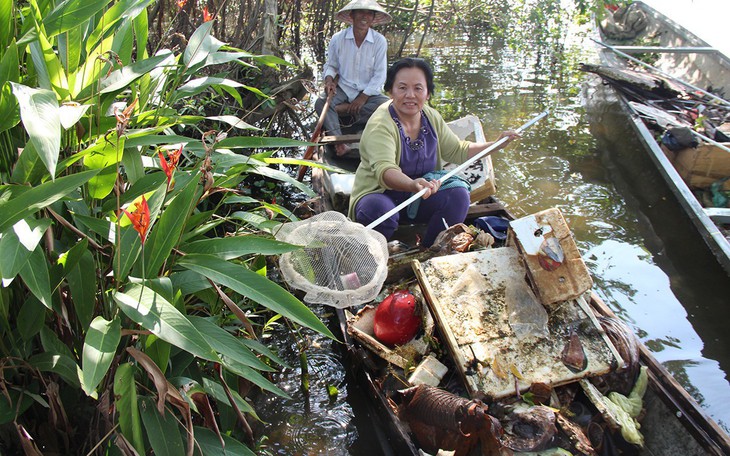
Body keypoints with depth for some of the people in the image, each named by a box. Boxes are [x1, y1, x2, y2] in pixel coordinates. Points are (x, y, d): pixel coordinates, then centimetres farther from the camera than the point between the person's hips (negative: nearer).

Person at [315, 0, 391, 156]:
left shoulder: (380, 41, -7)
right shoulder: (338, 39, -4)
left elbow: (379, 75, -7)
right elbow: (330, 65, 9)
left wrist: (363, 97, -15)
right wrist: (329, 79, -14)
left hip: (368, 91, 0)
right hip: (343, 88, 0)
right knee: (321, 103, -29)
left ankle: (344, 108, -19)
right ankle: (340, 144, -33)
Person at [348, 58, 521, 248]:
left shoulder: (431, 117, 0)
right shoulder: (380, 124, -22)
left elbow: (457, 151, 12)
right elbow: (384, 170, -38)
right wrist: (412, 185, -58)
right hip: (378, 194, -6)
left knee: (458, 195, -17)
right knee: (379, 211, -38)